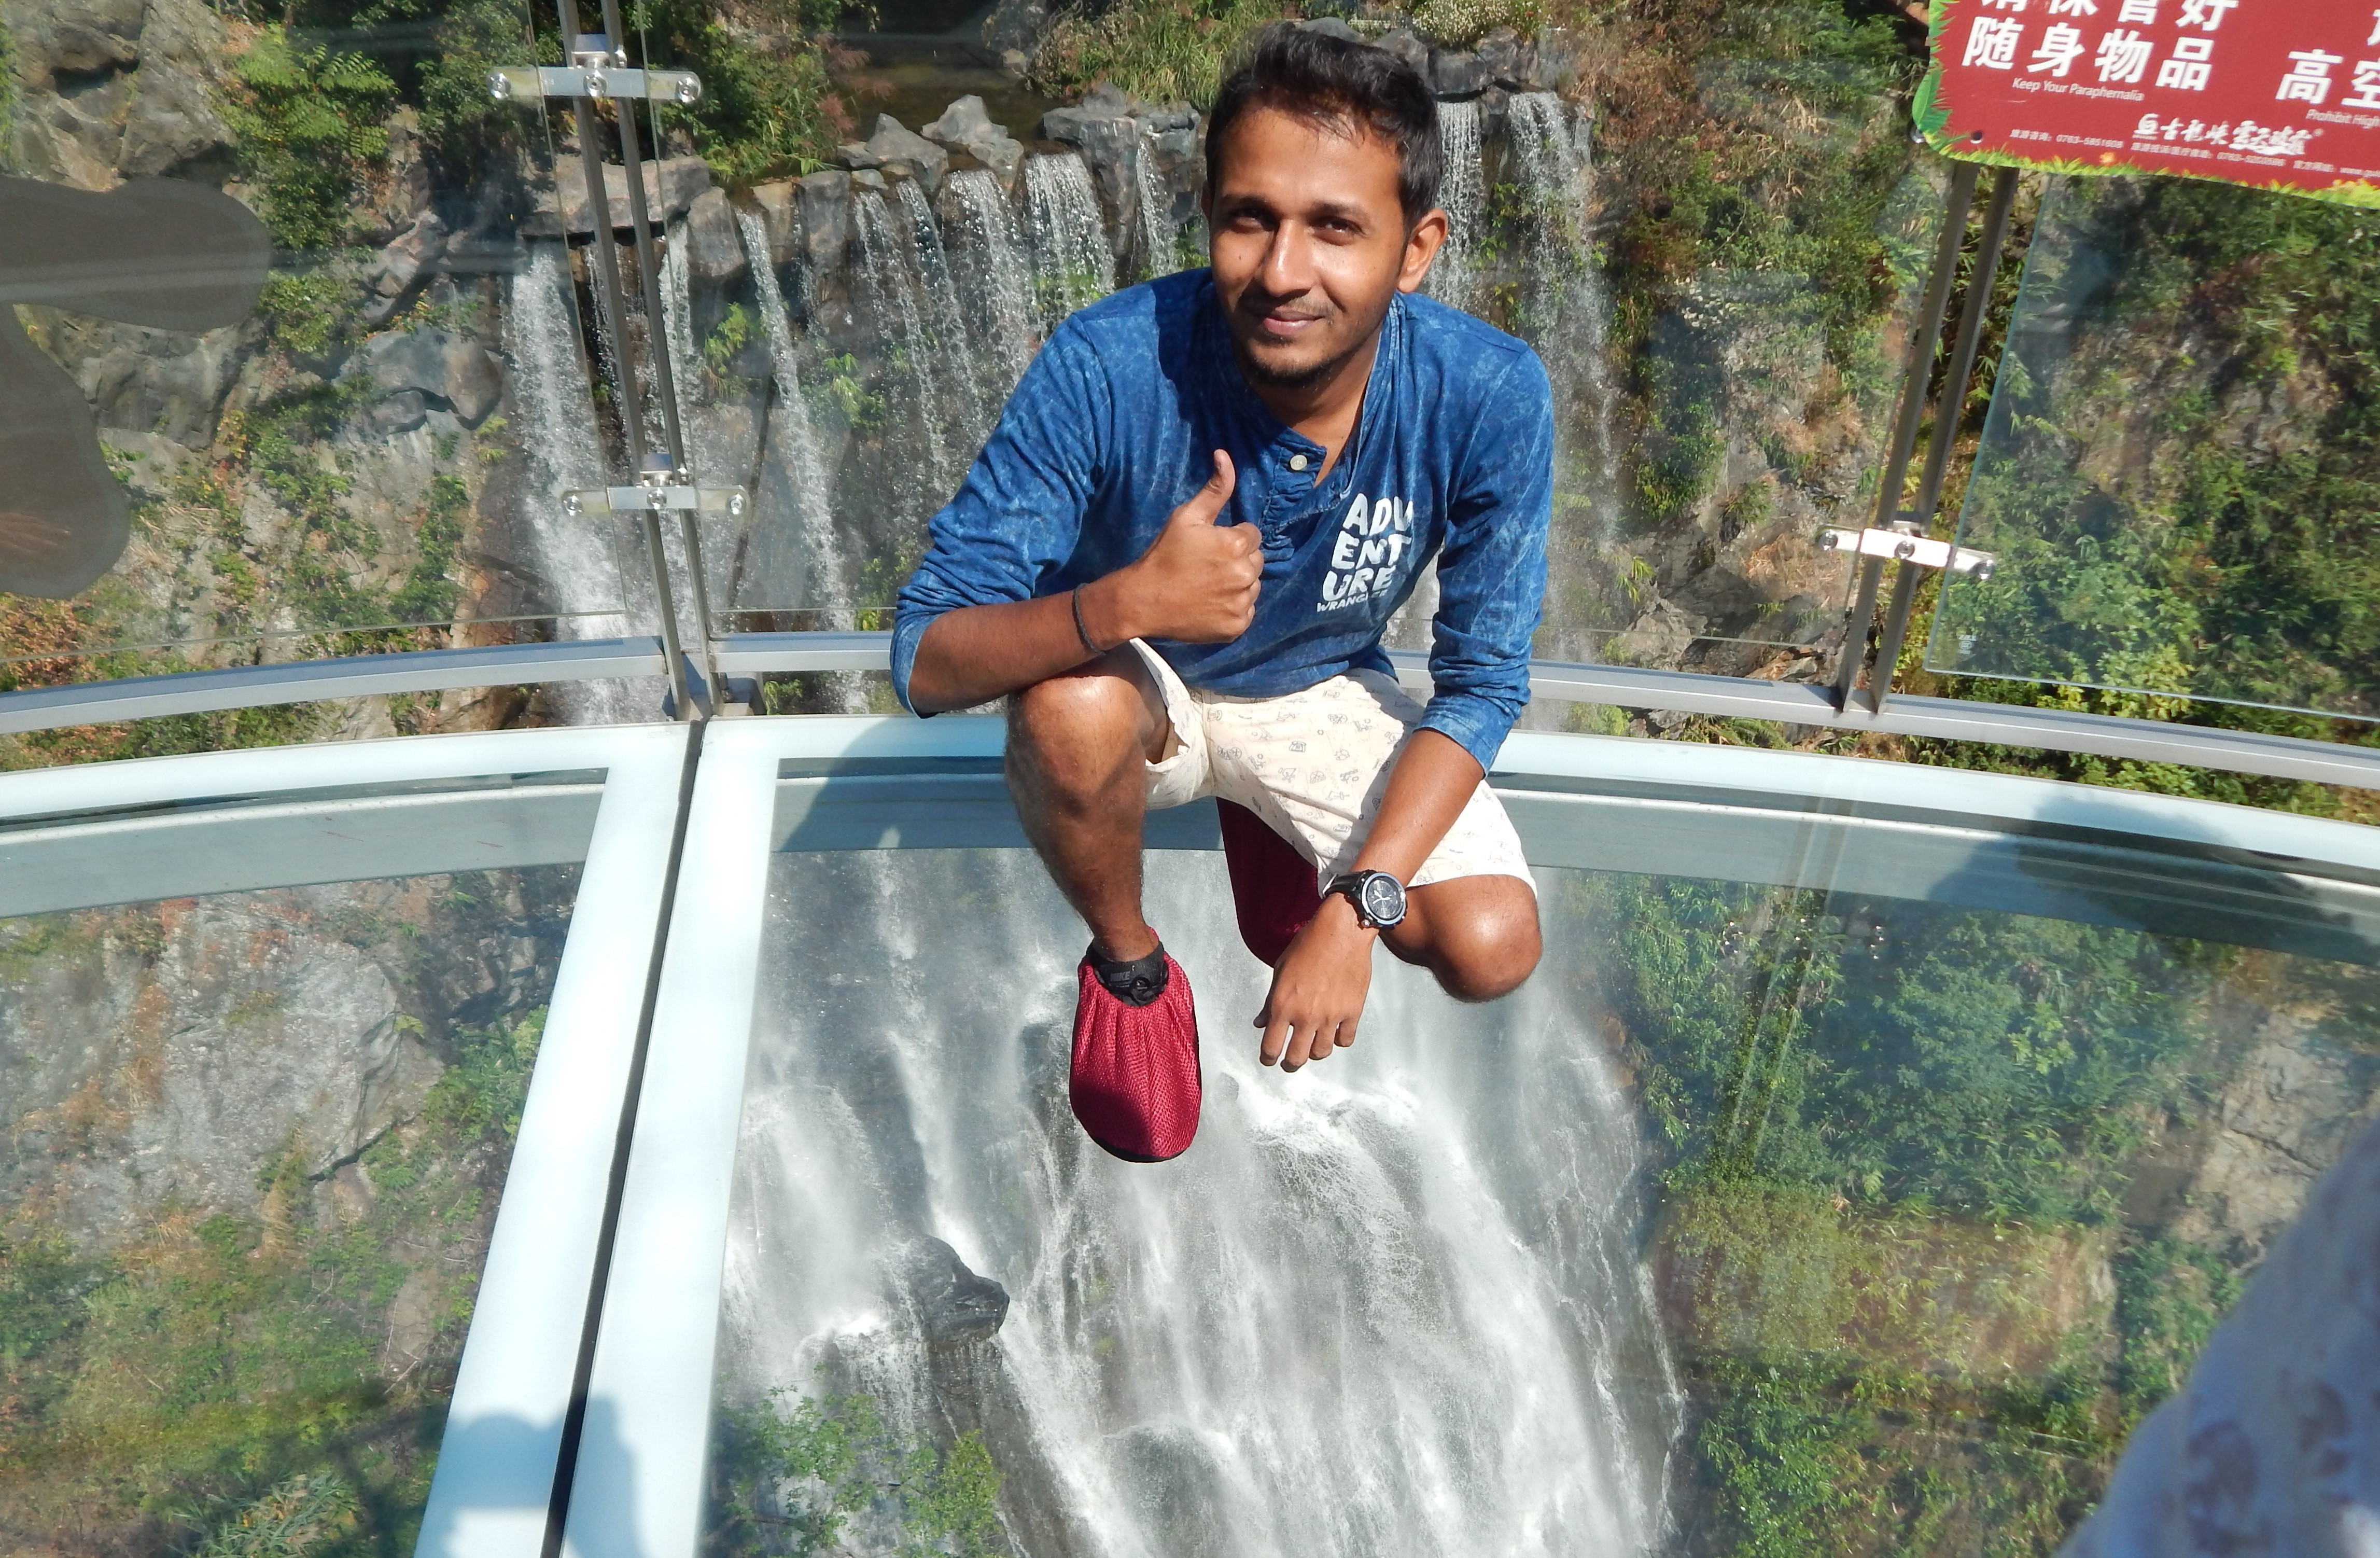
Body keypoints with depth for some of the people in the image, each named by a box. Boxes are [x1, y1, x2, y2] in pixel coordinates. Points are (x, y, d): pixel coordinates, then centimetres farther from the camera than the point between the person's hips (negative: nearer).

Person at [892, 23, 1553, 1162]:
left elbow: (1481, 682, -17)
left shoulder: (1489, 396, -27)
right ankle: (1126, 965, -2)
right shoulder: (1108, 367, -32)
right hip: (1136, 683, -1)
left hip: (1323, 691, 2)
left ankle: (1273, 831, 17)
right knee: (1073, 706, -37)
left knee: (1490, 951, -17)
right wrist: (1128, 604, -50)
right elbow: (924, 659, -30)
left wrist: (1358, 907, -28)